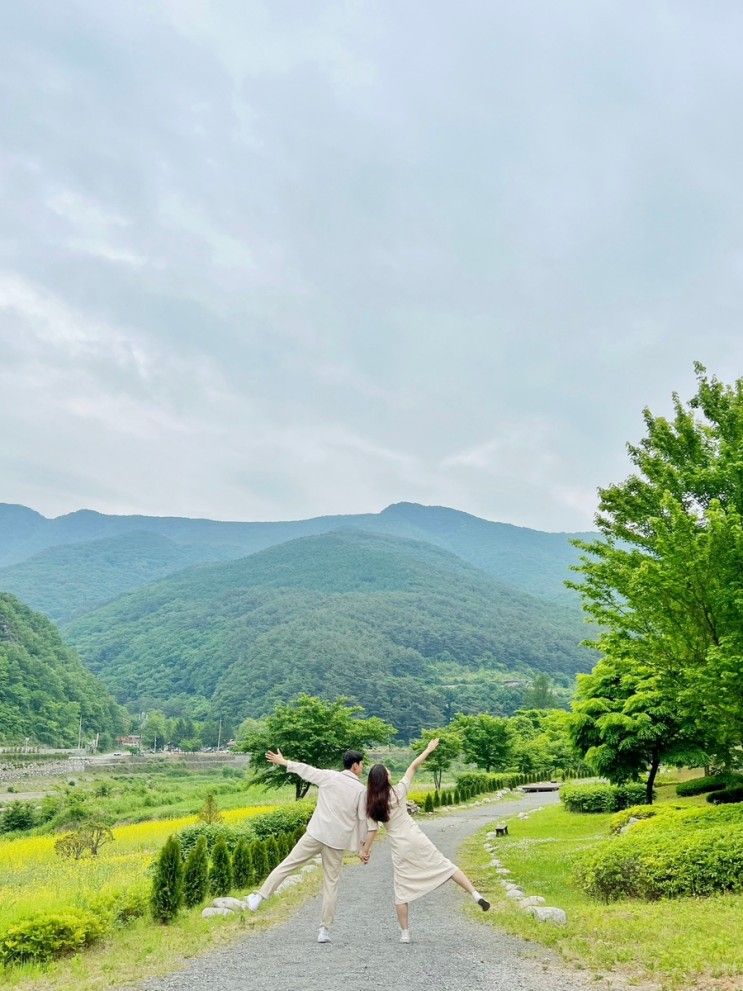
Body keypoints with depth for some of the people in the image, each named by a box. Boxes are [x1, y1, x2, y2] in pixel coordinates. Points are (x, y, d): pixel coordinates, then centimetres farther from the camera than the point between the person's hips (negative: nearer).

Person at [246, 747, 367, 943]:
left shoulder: (329, 777, 0)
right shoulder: (361, 789, -2)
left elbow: (305, 769, 11)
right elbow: (362, 819, 2)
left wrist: (283, 761, 26)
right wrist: (361, 845, 14)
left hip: (317, 834, 0)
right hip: (338, 841, 0)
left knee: (288, 864, 10)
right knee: (331, 883, 9)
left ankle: (259, 896, 6)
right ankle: (324, 930, 11)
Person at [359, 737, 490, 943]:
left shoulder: (371, 804, -5)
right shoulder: (398, 792, -7)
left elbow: (372, 829, -4)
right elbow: (413, 768, -1)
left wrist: (365, 849, 9)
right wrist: (428, 750, 7)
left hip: (398, 847, 1)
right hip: (416, 839, -1)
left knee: (401, 889, 9)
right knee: (445, 866, 8)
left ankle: (405, 933, 9)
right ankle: (476, 895, -2)